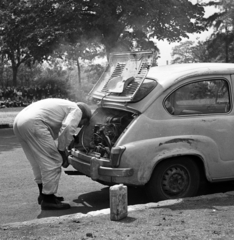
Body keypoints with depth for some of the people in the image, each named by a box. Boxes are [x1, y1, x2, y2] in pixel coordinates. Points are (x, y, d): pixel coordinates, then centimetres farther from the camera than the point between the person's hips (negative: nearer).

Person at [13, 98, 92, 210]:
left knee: (39, 162, 22)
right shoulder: (77, 110, 7)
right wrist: (62, 151, -2)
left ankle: (43, 194, 33)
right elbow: (67, 129, -12)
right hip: (33, 123, -10)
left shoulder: (65, 106, 33)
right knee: (52, 162, -2)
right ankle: (48, 200, 3)